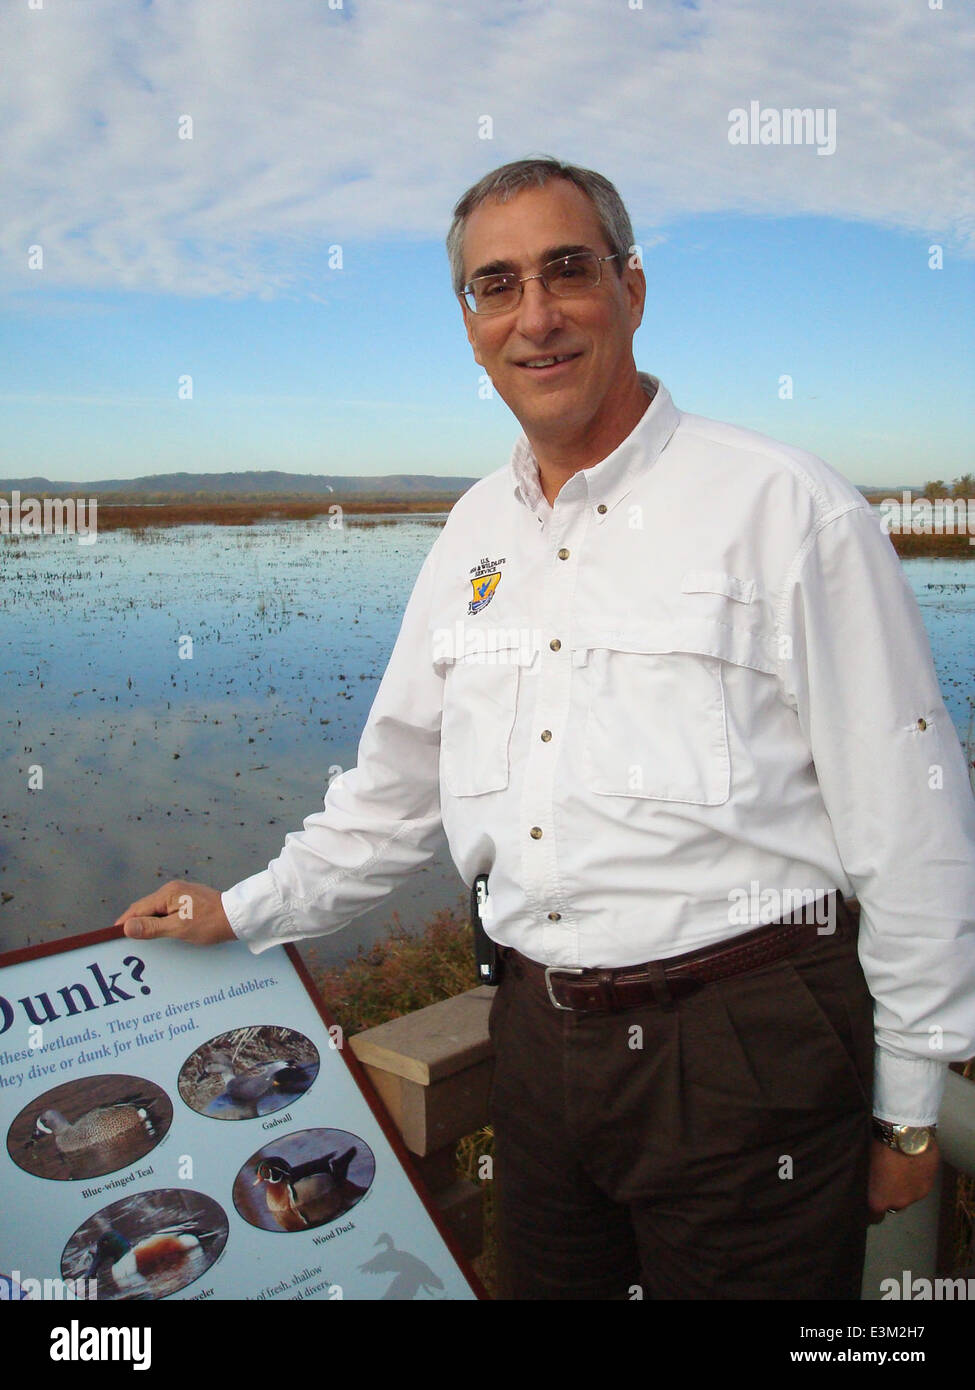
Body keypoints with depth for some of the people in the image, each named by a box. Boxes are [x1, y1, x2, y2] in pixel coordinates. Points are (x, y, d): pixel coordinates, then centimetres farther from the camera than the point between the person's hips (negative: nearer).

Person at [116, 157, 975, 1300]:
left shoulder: (783, 505, -10)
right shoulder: (475, 533, 9)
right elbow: (397, 786, 19)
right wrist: (246, 913, 20)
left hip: (745, 1048, -5)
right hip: (540, 1033, 6)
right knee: (545, 1283, 20)